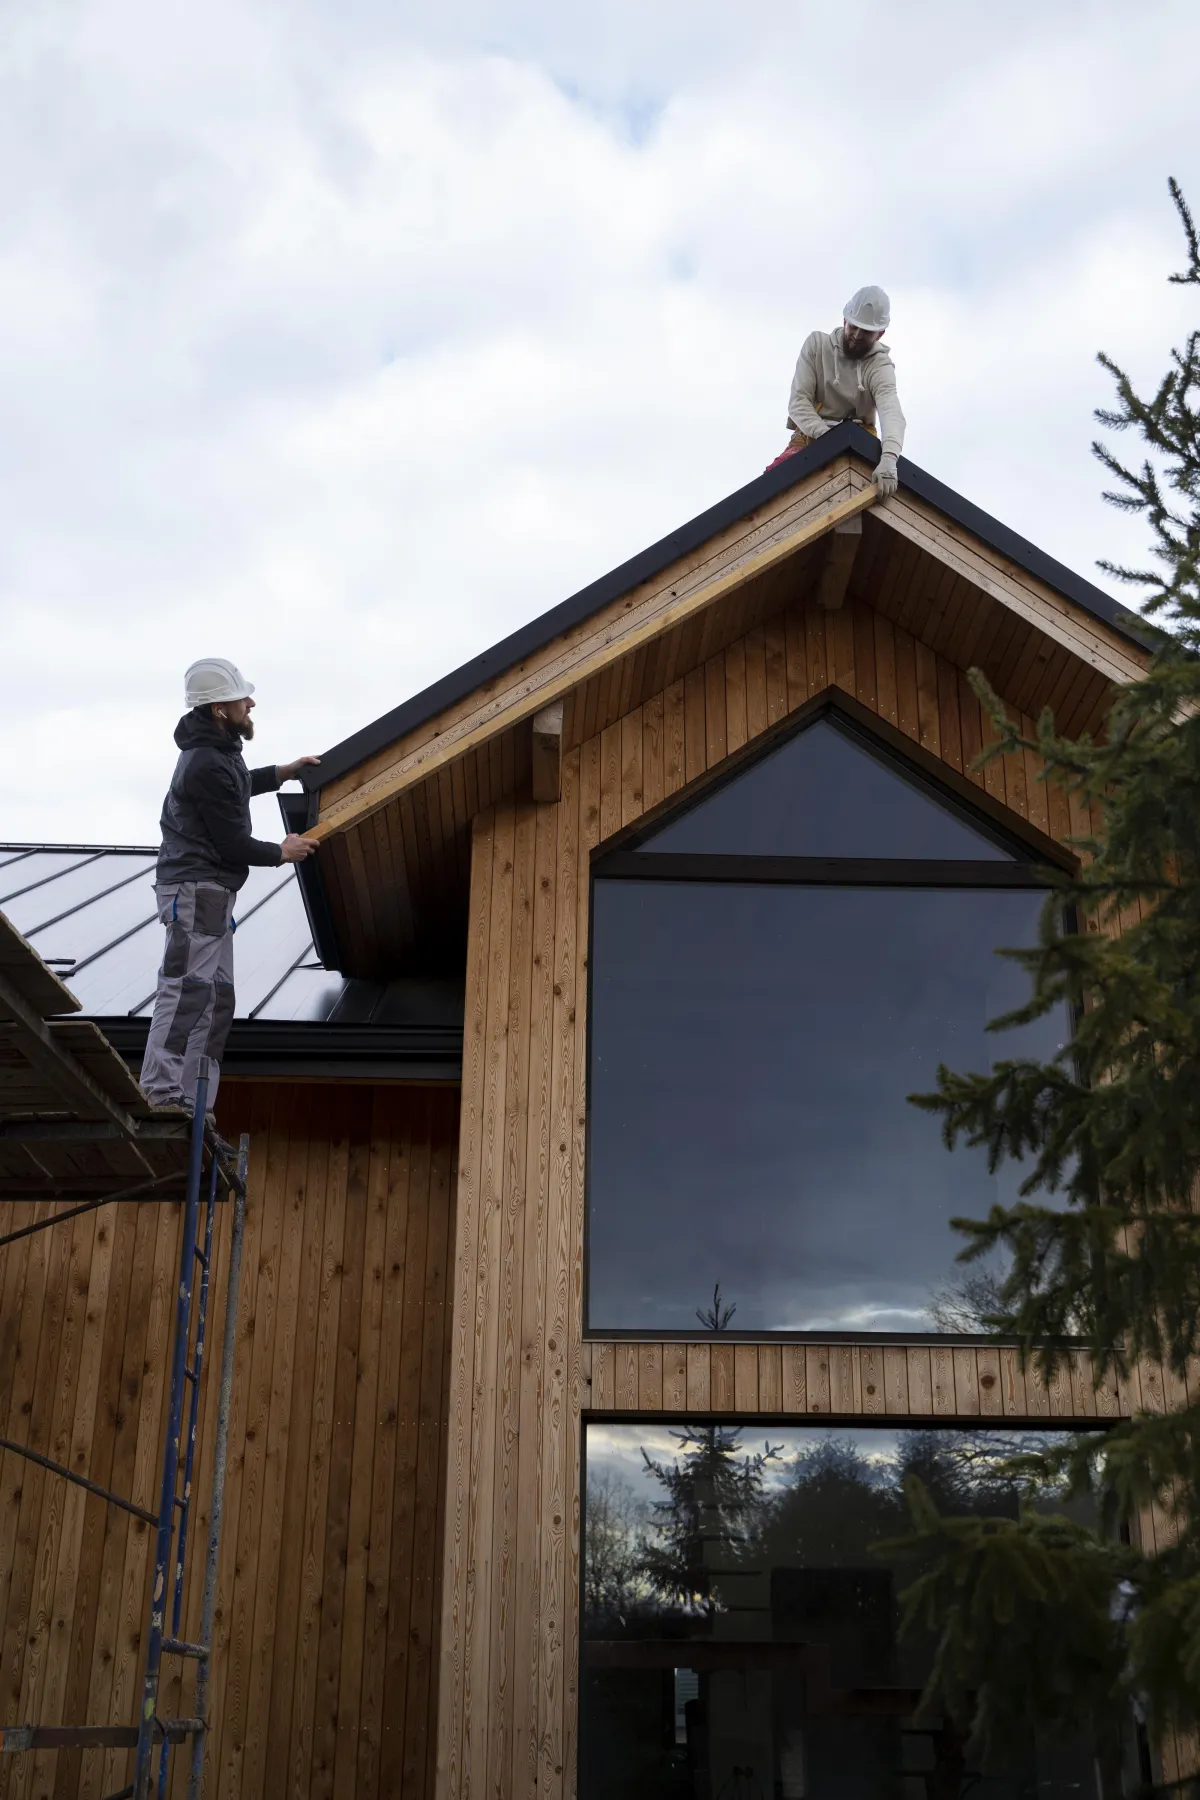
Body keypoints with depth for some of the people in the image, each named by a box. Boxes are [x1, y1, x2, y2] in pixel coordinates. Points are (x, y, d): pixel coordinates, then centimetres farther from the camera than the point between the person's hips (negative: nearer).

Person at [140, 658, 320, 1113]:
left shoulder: (215, 751, 14)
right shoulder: (208, 765, -19)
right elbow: (232, 843, -16)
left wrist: (282, 773, 36)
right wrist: (281, 853, -1)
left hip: (209, 891, 11)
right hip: (196, 890, -11)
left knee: (216, 998, 9)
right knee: (187, 991, -16)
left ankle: (189, 1104, 10)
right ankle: (161, 1094, -20)